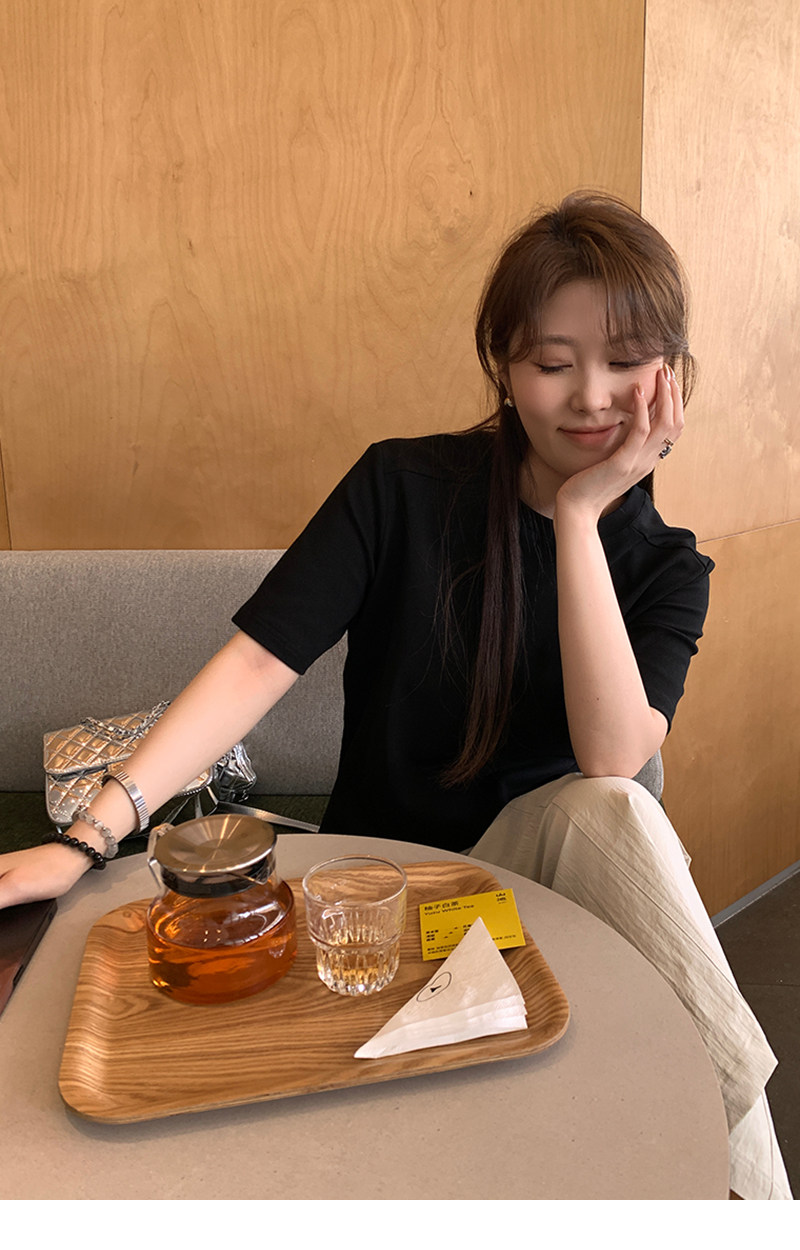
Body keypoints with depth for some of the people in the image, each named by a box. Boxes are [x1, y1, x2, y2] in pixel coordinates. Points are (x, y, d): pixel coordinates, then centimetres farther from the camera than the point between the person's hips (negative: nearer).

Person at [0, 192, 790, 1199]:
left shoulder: (664, 566, -4)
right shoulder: (406, 487, -10)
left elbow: (610, 759, -21)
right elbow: (258, 662, -18)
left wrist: (579, 514, -24)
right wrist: (90, 838, -27)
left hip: (548, 870, 2)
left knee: (607, 812, -31)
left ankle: (745, 1164, -14)